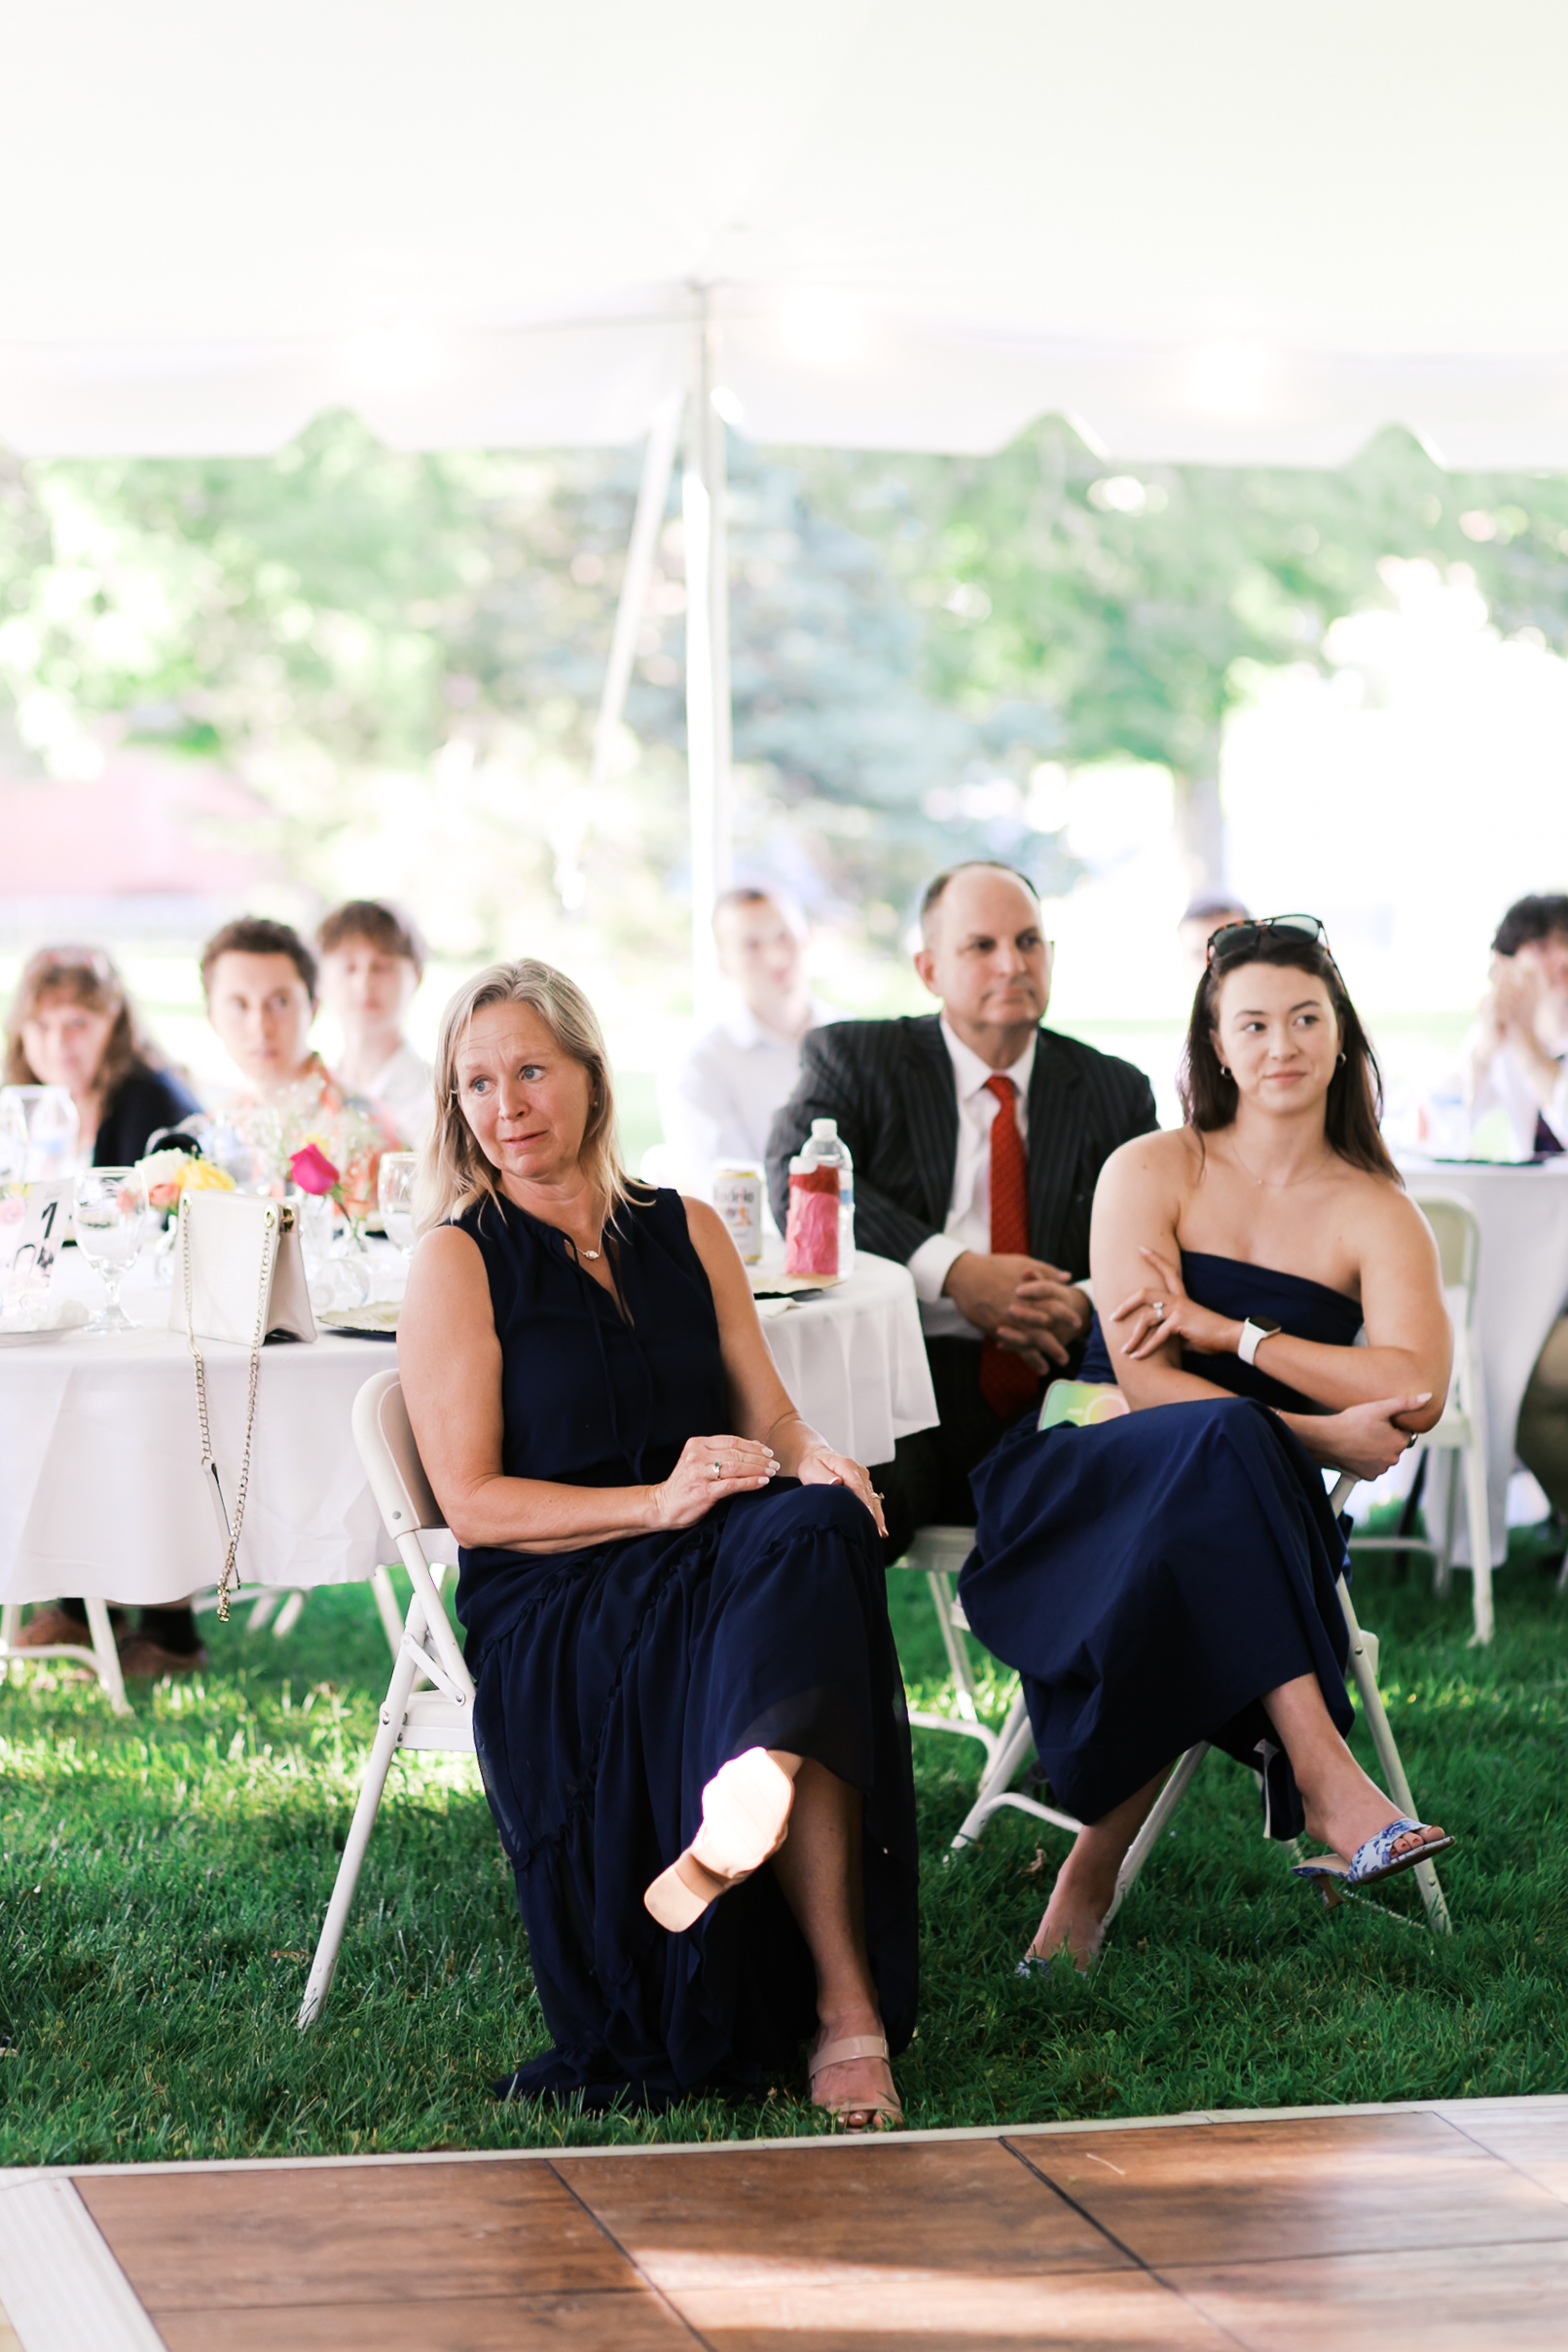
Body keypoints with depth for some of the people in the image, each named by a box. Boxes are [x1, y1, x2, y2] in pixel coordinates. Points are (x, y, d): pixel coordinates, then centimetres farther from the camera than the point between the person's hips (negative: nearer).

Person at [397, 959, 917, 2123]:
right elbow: (474, 1502, -4)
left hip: (721, 1564, 4)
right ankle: (848, 2012, -41)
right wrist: (656, 1502, -18)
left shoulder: (686, 1232, 18)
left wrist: (820, 1464, -9)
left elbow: (770, 1417, 17)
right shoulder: (458, 1260, 3)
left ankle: (738, 1822, -49)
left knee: (814, 1531, -34)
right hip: (549, 1603, -4)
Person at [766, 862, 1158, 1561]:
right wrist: (953, 1272, -17)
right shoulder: (854, 1057, 12)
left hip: (1058, 1390, 3)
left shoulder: (1115, 1091, 21)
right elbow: (797, 1183, -6)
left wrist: (1085, 1306, -10)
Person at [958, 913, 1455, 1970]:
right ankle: (1319, 1771, -46)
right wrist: (1316, 1435, -20)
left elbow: (1417, 1393, -11)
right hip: (1094, 1475, -2)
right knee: (1222, 1442, -39)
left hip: (1257, 1520, 2)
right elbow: (1143, 1377, -9)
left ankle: (1094, 1873, -30)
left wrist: (1227, 1330, -14)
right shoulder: (1152, 1172, 4)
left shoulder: (1377, 1214, 8)